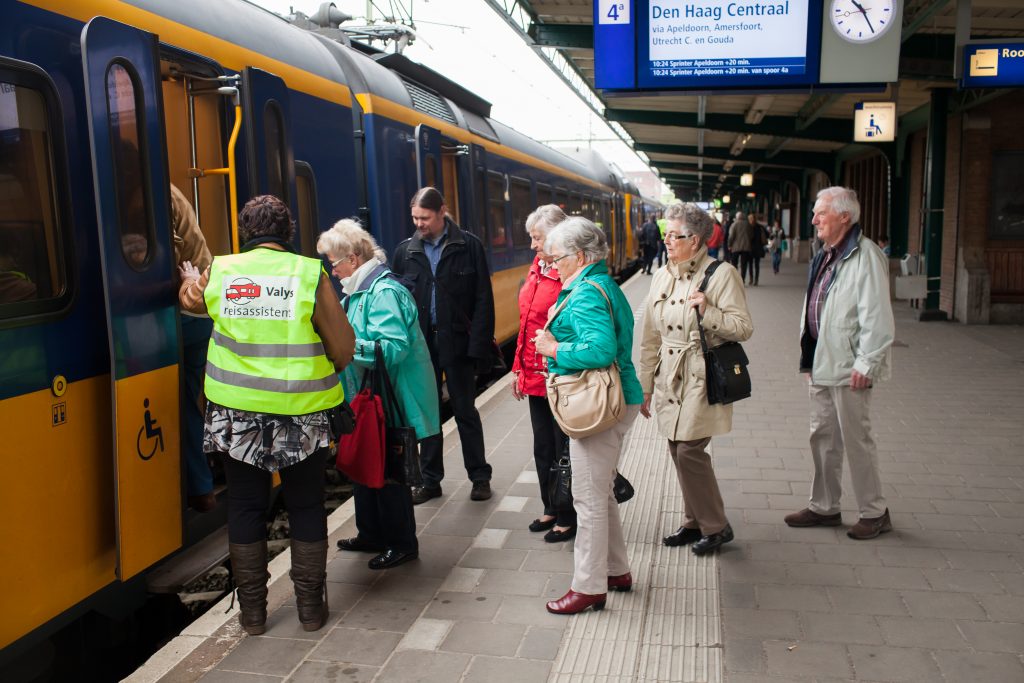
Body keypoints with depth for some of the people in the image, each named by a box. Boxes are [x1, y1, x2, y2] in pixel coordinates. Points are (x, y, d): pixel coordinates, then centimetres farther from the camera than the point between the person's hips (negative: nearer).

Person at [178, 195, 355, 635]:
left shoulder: (218, 273, -1)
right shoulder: (310, 275, -8)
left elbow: (190, 302, 22)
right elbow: (344, 350, -8)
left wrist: (190, 280, 43)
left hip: (237, 413, 2)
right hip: (302, 414, -1)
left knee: (245, 508, 15)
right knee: (306, 508, 13)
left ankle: (252, 610, 23)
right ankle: (310, 606, 22)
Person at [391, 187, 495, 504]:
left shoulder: (469, 246, -4)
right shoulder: (404, 251, 5)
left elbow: (483, 301, -6)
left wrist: (479, 345, -12)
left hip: (456, 344, -3)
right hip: (419, 344, 3)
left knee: (465, 412, 7)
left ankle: (480, 477, 21)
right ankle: (430, 480, 23)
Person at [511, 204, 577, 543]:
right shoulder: (536, 270, 10)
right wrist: (519, 368, 15)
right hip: (535, 376, 8)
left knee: (564, 450, 6)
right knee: (543, 448, 19)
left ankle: (568, 519, 22)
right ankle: (551, 510, 36)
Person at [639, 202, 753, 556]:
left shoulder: (721, 274, -8)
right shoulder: (663, 277, 10)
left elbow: (743, 328, -9)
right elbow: (650, 338, 12)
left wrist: (709, 312, -24)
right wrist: (645, 386, 13)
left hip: (702, 379, -6)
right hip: (669, 378, 6)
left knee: (690, 451, -9)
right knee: (678, 452, 10)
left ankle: (716, 526, 11)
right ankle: (694, 522, 27)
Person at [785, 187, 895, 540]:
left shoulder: (865, 255, -15)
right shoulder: (825, 256, 13)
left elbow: (877, 316, -19)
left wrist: (866, 364, -19)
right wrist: (809, 358, 17)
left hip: (849, 367, -9)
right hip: (821, 364, 9)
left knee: (856, 439, 1)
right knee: (823, 437, 15)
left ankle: (874, 512, 17)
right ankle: (824, 507, 27)